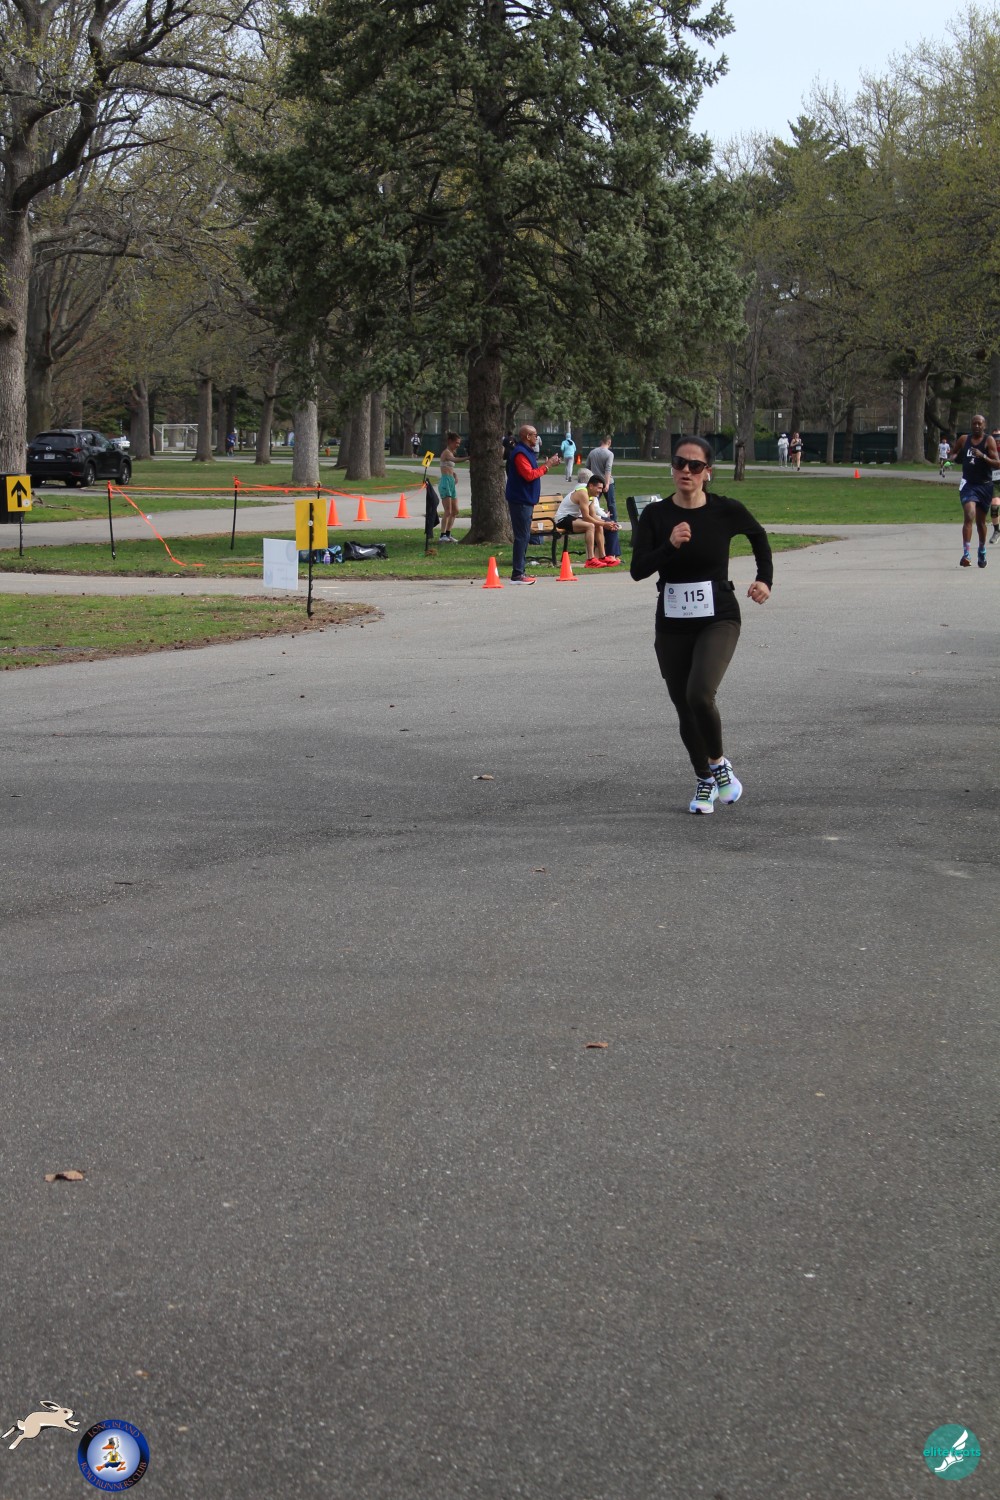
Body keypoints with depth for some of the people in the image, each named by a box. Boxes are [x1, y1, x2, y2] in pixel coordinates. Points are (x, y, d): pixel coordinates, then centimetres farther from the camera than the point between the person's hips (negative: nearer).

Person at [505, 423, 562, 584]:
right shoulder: (520, 453, -16)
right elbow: (529, 475, -23)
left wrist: (547, 464, 13)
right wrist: (547, 466, -15)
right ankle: (517, 574, -11)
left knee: (523, 536, 12)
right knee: (521, 536, -10)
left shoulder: (527, 452, 18)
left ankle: (520, 572, 16)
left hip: (525, 501, 11)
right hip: (520, 502, -11)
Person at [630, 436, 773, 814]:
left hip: (718, 620, -3)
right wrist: (670, 545, -27)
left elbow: (759, 536, 15)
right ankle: (704, 780, 34)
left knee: (699, 694, -25)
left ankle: (719, 763, 1)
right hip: (672, 625, 3)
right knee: (685, 709, 10)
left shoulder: (726, 511, -6)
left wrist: (764, 579, 7)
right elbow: (638, 569, -13)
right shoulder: (655, 515, -4)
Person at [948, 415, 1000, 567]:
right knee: (969, 516, -20)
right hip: (968, 484, 0)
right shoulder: (964, 439, 4)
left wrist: (982, 456, -28)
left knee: (981, 521, 12)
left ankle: (982, 551, 36)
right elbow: (953, 453, 20)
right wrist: (951, 454, -5)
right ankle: (966, 554, -25)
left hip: (985, 486, 0)